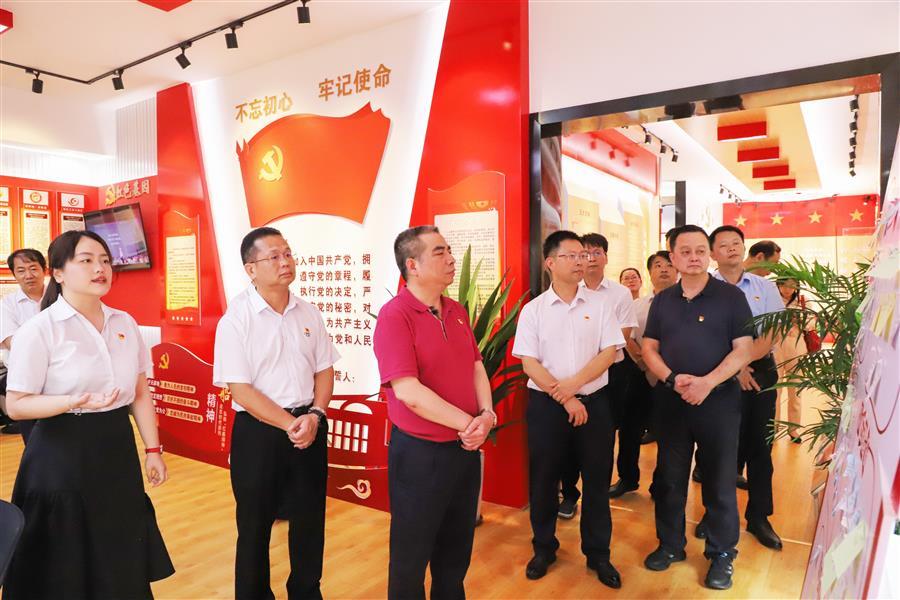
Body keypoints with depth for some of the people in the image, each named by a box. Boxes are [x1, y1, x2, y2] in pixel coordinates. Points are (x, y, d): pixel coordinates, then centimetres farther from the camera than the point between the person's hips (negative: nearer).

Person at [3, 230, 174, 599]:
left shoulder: (125, 323, 3)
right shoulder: (39, 330, -11)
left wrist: (152, 449, 5)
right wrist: (75, 402, -26)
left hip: (117, 449, 5)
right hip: (63, 454, -4)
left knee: (123, 561, 14)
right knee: (67, 569, 9)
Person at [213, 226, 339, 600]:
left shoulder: (307, 313, 3)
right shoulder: (236, 318, -12)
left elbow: (324, 369, 7)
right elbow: (240, 389, -14)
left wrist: (313, 415, -9)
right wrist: (289, 424, -16)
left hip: (309, 427, 4)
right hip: (258, 432, -4)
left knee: (310, 521, 16)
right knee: (255, 526, 13)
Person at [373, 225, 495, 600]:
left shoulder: (457, 311, 6)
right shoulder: (394, 315, -18)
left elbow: (476, 367, 10)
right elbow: (408, 391, -24)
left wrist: (487, 414, -8)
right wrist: (467, 423, -18)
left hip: (466, 448, 7)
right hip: (420, 453, -7)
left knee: (457, 549, 23)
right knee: (412, 556, 13)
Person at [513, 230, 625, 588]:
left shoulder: (600, 304, 1)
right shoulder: (533, 310, -2)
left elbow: (609, 353, -3)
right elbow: (529, 363, -6)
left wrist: (573, 384, -15)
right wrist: (564, 399, -12)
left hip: (594, 402, 1)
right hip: (546, 405, -1)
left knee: (597, 480, 10)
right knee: (543, 480, 11)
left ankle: (598, 553, 29)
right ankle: (544, 548, 31)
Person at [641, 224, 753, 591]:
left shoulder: (731, 296, -3)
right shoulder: (662, 300, 7)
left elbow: (743, 350, -8)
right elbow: (649, 348, 5)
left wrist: (708, 382, -20)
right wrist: (672, 379, -12)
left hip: (719, 400, -3)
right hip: (671, 400, 3)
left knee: (719, 481, 7)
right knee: (670, 477, 12)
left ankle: (722, 554, 24)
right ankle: (670, 544, 28)